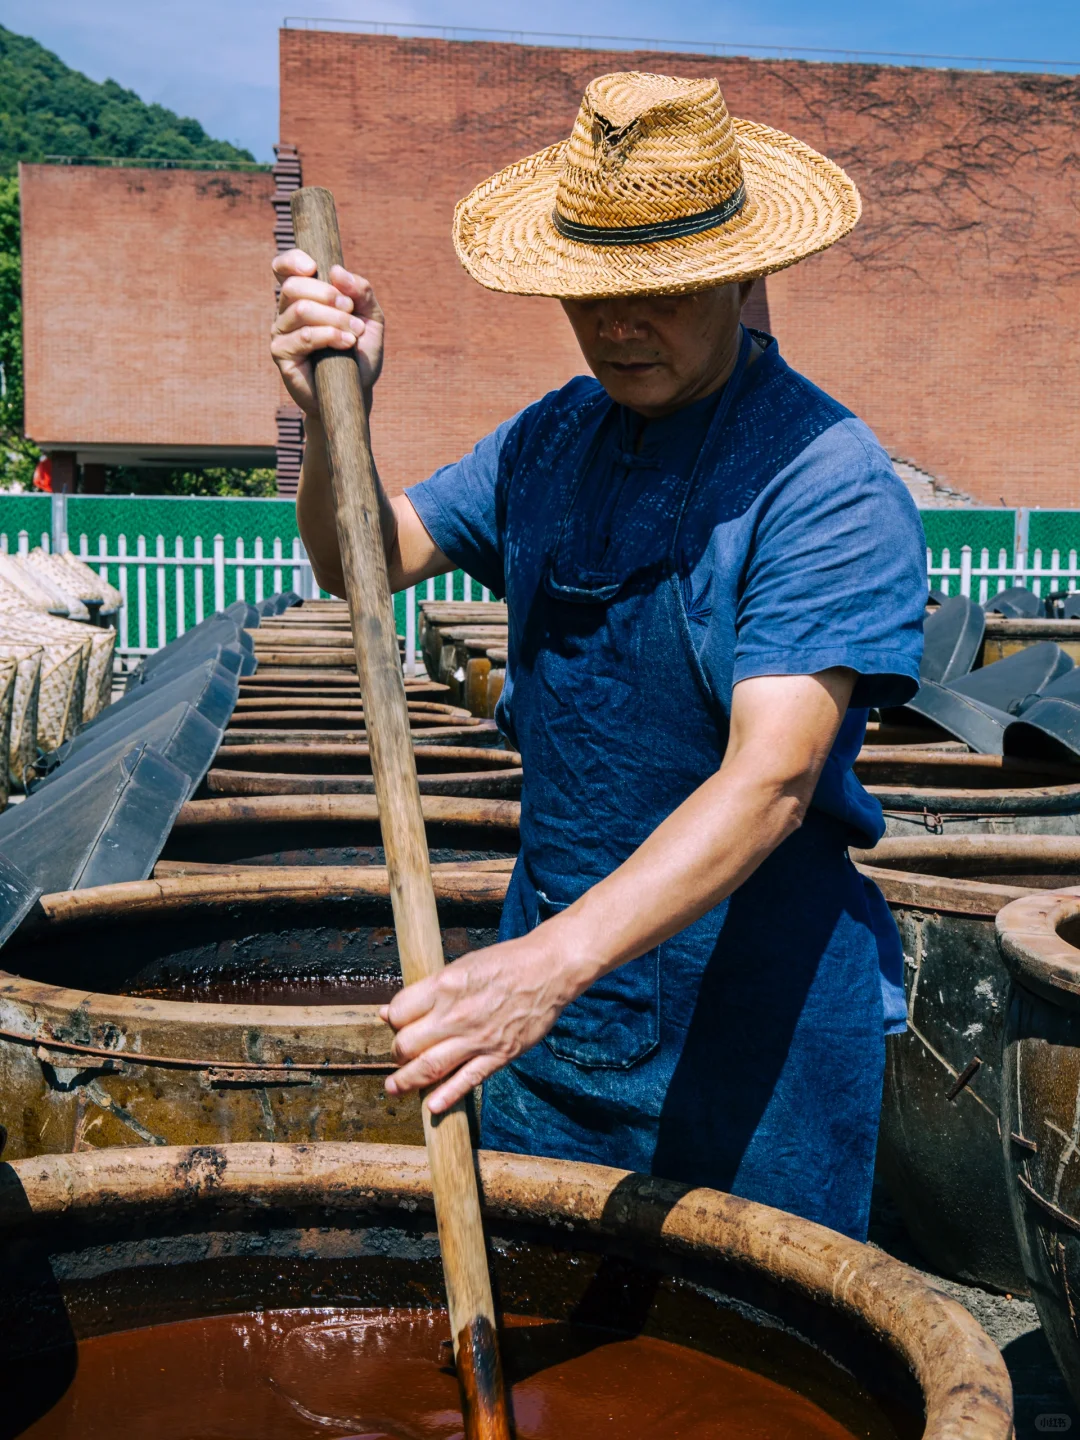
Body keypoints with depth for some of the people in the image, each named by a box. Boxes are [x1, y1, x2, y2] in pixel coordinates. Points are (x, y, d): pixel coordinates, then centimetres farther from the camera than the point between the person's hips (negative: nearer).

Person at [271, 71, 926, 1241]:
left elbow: (772, 781, -26)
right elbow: (365, 561, 10)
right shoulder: (553, 436, 4)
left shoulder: (829, 481, -17)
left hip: (756, 1011, -5)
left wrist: (555, 962, -37)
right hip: (548, 967, 6)